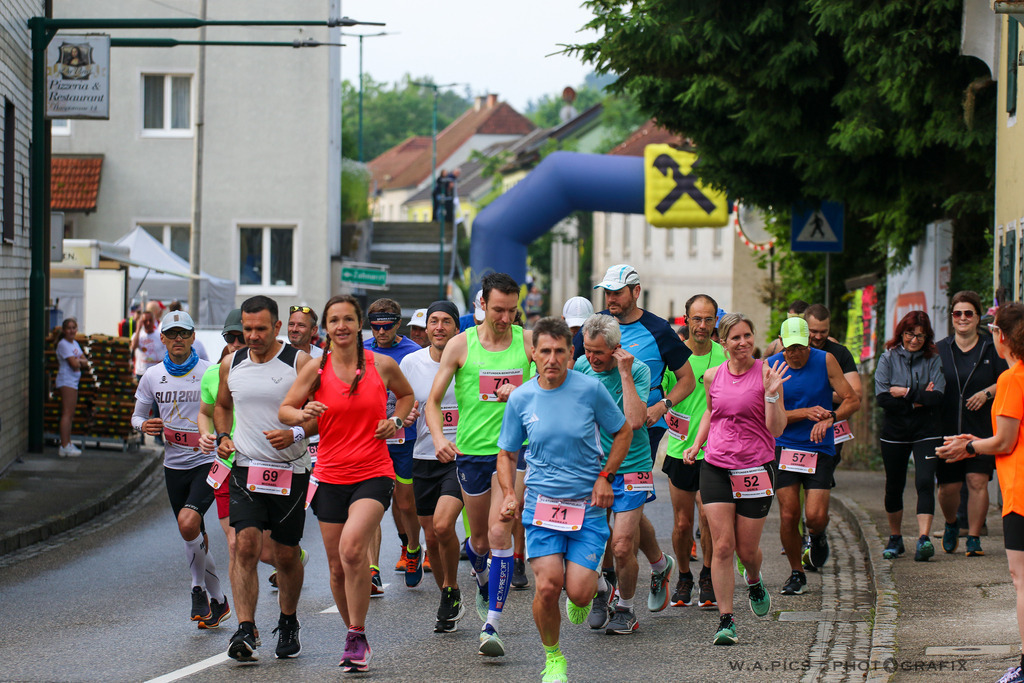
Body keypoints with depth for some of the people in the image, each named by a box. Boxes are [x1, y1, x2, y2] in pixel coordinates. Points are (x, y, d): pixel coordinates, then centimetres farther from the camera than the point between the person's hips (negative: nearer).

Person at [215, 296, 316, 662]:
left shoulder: (300, 362, -6)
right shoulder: (232, 365, 6)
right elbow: (222, 405, 24)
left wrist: (295, 433, -21)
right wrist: (223, 436, 6)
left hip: (290, 471, -2)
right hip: (246, 468, 2)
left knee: (286, 555, 8)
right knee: (246, 546, -16)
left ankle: (288, 623, 30)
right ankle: (246, 631, -19)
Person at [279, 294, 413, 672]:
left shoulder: (382, 365, 1)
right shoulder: (316, 368, 1)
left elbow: (406, 395, 21)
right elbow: (284, 410, 3)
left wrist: (396, 421, 2)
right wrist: (303, 414, -19)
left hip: (374, 474, -2)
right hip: (331, 477, 2)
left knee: (352, 547, -25)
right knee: (338, 568, 6)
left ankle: (357, 637, -14)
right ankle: (355, 638, 27)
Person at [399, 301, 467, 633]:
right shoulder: (410, 363, 3)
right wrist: (404, 416, -9)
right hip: (425, 457, 4)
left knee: (443, 525, -21)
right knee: (431, 538, 8)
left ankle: (452, 592, 1)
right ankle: (449, 601, 27)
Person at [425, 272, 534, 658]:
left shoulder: (528, 341, 0)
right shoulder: (461, 345, -1)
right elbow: (433, 400, 1)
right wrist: (438, 438, -16)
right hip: (471, 452, 1)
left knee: (499, 533, -14)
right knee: (480, 540, 14)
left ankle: (492, 626, -12)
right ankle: (482, 578, 50)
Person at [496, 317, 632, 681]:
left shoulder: (590, 389, -6)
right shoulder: (521, 398, -1)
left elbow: (624, 432, 8)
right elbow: (506, 454, 11)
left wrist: (605, 477, -2)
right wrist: (509, 495, -6)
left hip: (588, 504, -1)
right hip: (541, 502, 1)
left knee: (578, 592, -10)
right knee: (547, 586, -15)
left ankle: (585, 587, 31)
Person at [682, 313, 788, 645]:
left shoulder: (766, 374, -6)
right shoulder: (712, 376, 4)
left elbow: (777, 429, -8)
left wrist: (771, 393, -21)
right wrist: (697, 443, 13)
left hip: (756, 468, -2)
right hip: (715, 468, 2)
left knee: (747, 549, 7)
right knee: (722, 546, -7)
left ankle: (754, 581, 43)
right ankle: (726, 620, -3)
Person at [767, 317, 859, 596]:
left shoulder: (825, 361, -3)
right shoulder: (771, 366, -3)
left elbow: (852, 401, -4)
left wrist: (829, 418, -22)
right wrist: (806, 413, -17)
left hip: (820, 450, 0)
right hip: (784, 447, 0)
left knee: (816, 517, -11)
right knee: (788, 515, -4)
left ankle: (817, 536, 27)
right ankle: (796, 573, 16)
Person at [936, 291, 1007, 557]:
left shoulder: (991, 349, 5)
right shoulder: (939, 350, 10)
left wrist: (987, 393, -9)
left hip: (981, 429, -1)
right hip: (947, 429, 1)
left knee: (977, 481, -9)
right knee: (949, 486, 0)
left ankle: (974, 538, 2)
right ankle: (951, 525, 30)